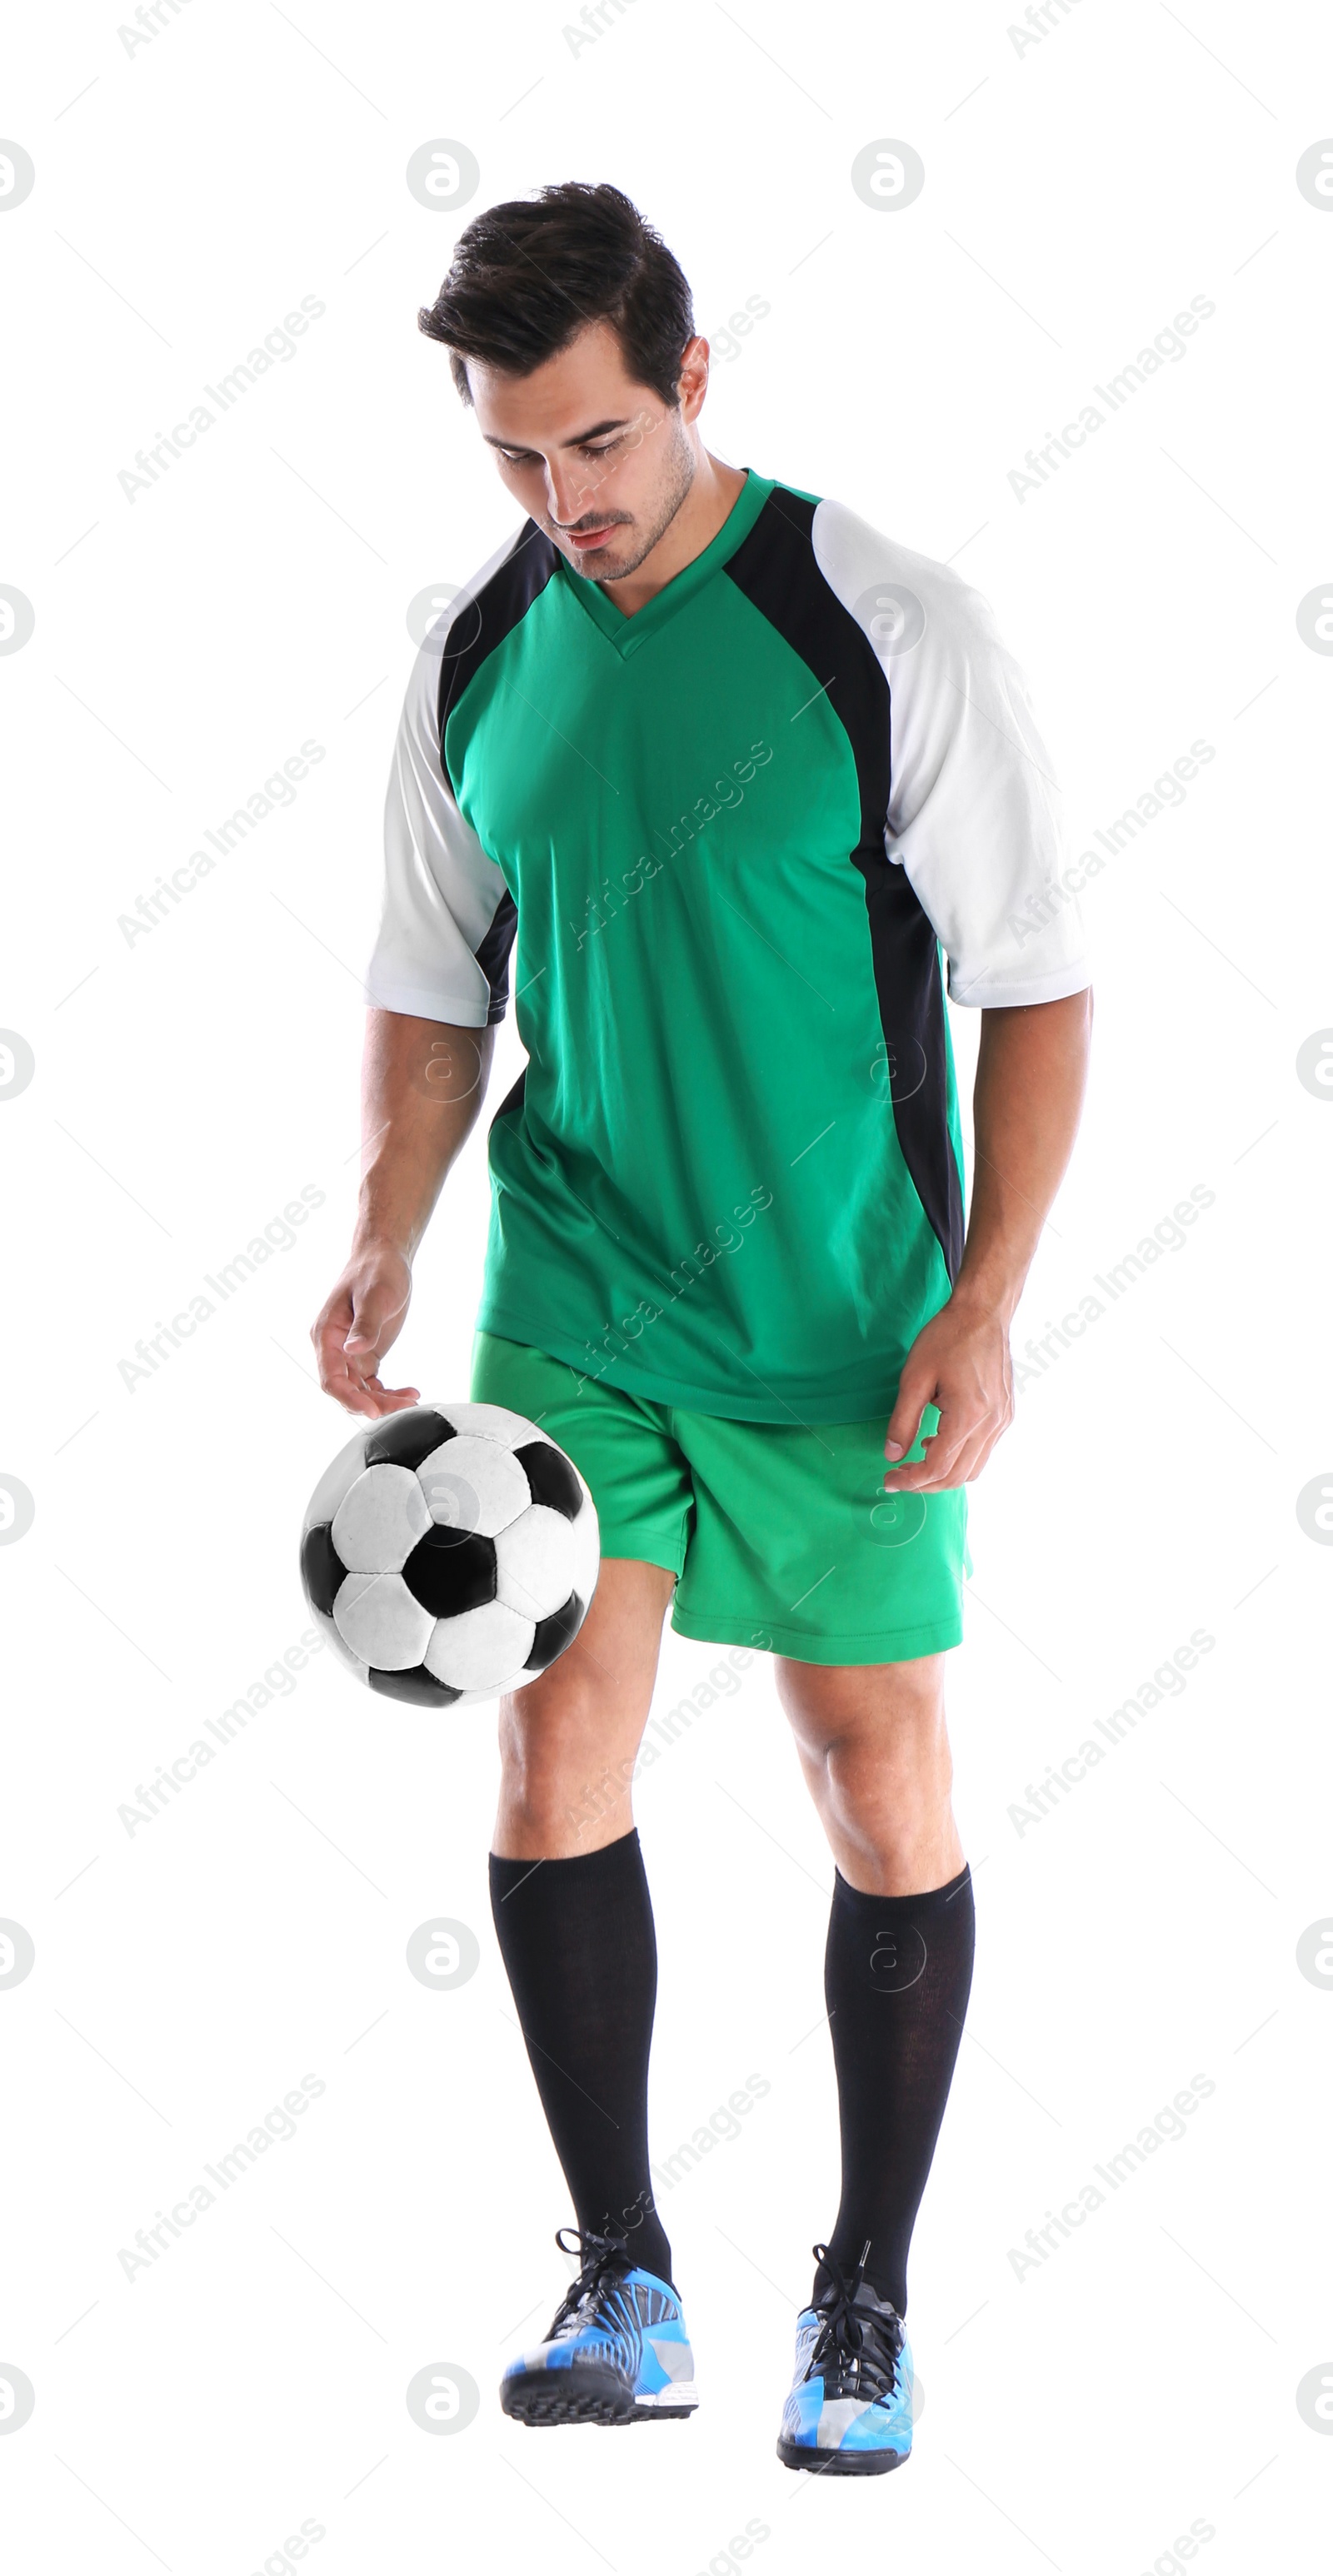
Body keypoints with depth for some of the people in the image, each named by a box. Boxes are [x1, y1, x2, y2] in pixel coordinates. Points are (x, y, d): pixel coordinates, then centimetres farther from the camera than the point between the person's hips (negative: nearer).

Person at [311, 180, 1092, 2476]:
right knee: (557, 1746, -4)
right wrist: (384, 1248, -2)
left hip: (843, 1330, -3)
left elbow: (1035, 985, -7)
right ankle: (624, 2287, 8)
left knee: (881, 1781, 3)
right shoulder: (476, 655, 2)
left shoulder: (890, 629, -11)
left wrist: (983, 1306, -14)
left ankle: (865, 2306, 17)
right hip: (571, 1304, 3)